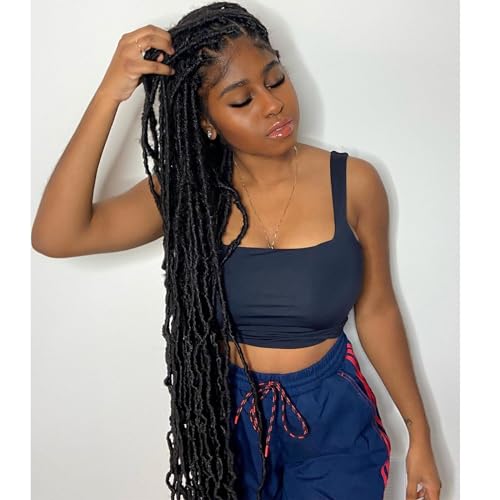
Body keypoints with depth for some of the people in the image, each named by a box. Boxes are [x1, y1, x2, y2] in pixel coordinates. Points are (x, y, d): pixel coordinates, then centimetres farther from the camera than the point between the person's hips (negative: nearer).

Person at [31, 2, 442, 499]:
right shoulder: (188, 192, -12)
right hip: (227, 421, 2)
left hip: (332, 423, -1)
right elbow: (55, 237, -23)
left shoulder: (353, 183, -14)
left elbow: (376, 310, -3)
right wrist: (109, 94, -30)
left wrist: (419, 431, 2)